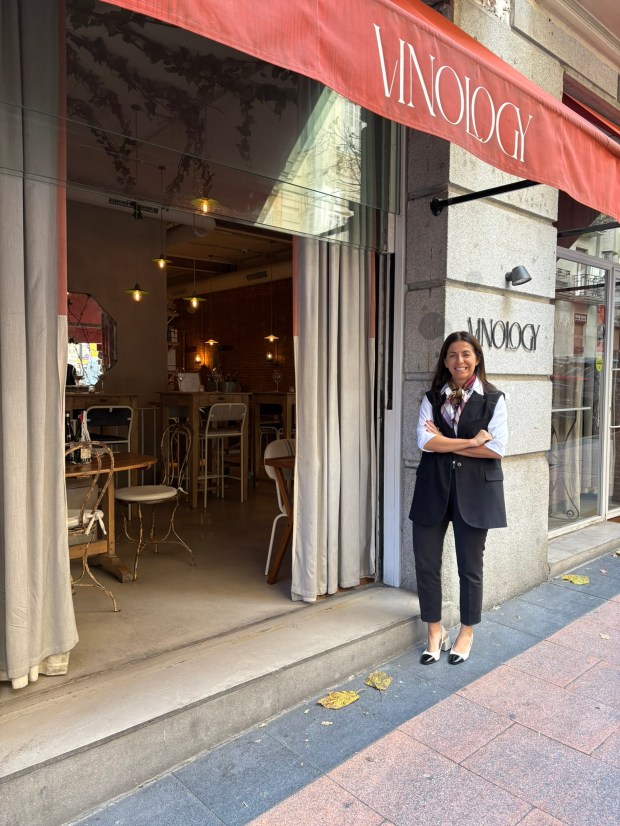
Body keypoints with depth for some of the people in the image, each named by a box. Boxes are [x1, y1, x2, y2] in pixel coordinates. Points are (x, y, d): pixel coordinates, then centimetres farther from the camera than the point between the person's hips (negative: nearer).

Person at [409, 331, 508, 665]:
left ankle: (466, 633, 32)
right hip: (433, 487, 2)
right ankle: (435, 632, 26)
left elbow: (497, 449, -11)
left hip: (475, 489, -2)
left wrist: (446, 443, -10)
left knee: (470, 565, 10)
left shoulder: (494, 399, 0)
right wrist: (471, 441, -13)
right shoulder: (432, 398, 6)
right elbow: (425, 441, -9)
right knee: (425, 562, 5)